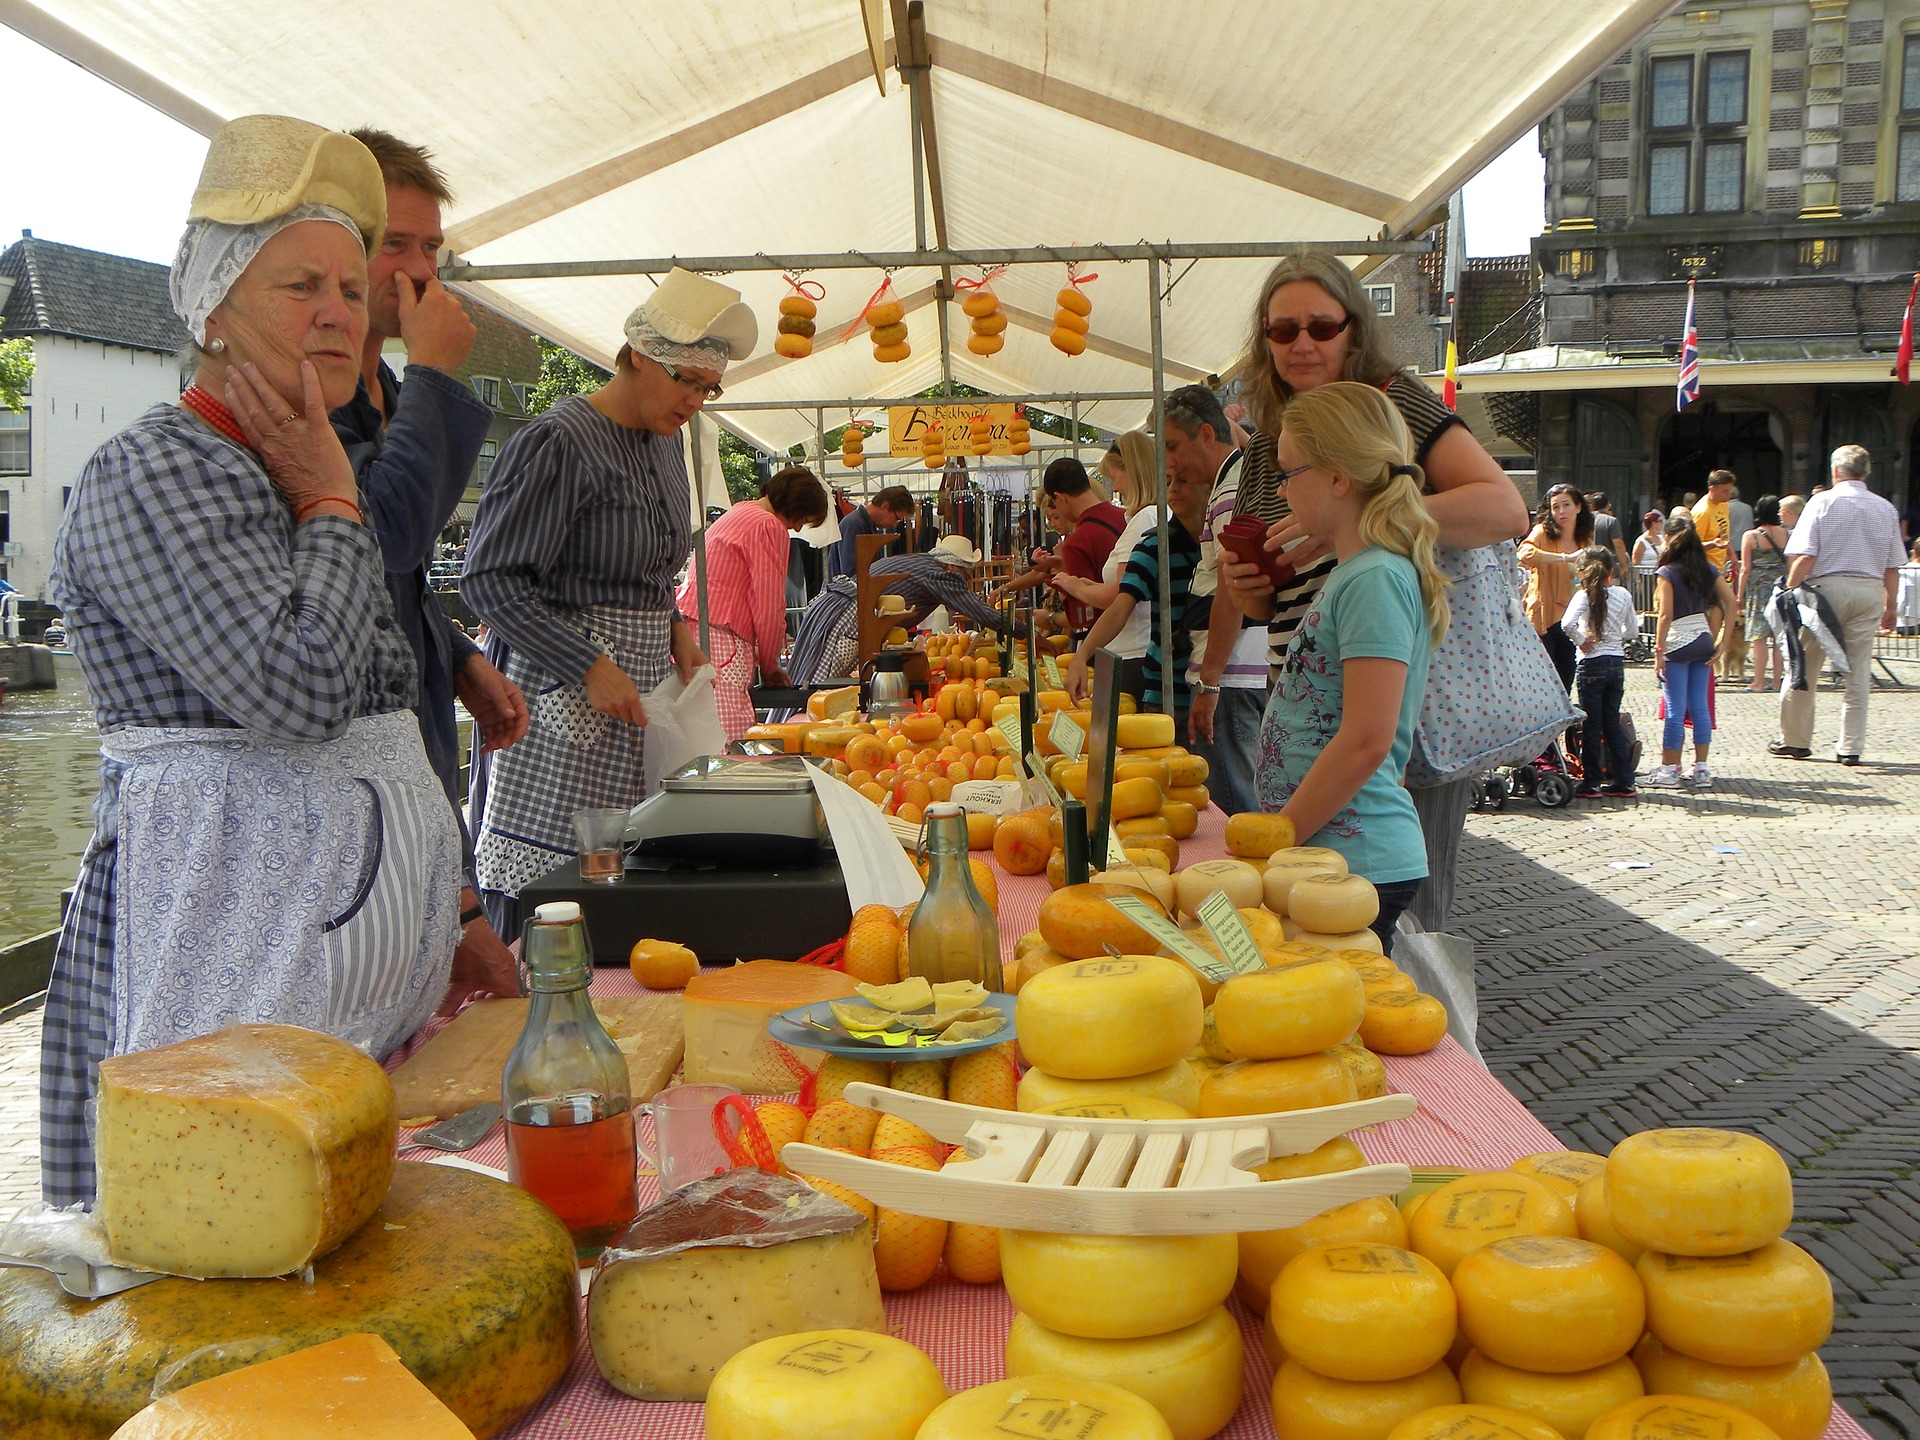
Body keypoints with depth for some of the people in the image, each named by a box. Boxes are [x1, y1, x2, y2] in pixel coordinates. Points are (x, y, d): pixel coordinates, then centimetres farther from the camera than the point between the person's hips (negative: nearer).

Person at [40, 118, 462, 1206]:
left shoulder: (311, 480, 18)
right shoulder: (151, 473, -10)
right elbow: (295, 688, -25)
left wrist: (446, 919, 21)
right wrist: (331, 503, -10)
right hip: (225, 904, -8)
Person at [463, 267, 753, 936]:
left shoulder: (665, 442, 14)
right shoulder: (558, 441, -12)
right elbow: (490, 579, -15)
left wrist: (677, 626, 6)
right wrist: (590, 667, -20)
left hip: (638, 690, 8)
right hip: (560, 697, -8)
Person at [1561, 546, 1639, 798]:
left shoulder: (1584, 596, -11)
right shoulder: (1623, 594, 3)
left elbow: (1567, 623, -28)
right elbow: (1633, 630, 11)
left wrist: (1581, 641, -13)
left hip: (1591, 665, -4)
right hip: (1617, 663, 4)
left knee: (1591, 725, 2)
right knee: (1612, 723, 13)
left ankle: (1591, 784, 6)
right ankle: (1624, 781, 14)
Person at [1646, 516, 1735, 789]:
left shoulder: (1667, 572, -8)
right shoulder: (1709, 569, 8)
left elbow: (1665, 615, -14)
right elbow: (1731, 602, 3)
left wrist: (1659, 650, -12)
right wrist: (1723, 641, 4)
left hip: (1677, 643, -5)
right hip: (1703, 641, 6)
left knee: (1675, 709, -3)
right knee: (1700, 706, 8)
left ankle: (1669, 770, 1)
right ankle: (1701, 769, 11)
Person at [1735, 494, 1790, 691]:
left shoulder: (1750, 536, -5)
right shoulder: (1785, 533, 2)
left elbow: (1745, 569, -5)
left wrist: (1739, 595, 1)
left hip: (1759, 589, -3)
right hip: (1781, 589, 3)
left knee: (1759, 637, -1)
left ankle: (1759, 682, -2)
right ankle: (1777, 680, 11)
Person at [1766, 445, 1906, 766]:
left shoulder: (1823, 501, -3)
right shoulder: (1886, 508, 8)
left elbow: (1804, 556, -11)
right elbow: (1893, 567, 9)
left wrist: (1790, 592, -6)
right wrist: (1890, 606, 17)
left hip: (1827, 587, -3)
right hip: (1870, 592, 3)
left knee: (1804, 667, 7)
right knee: (1858, 673, 7)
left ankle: (1795, 739, 14)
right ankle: (1851, 747, 7)